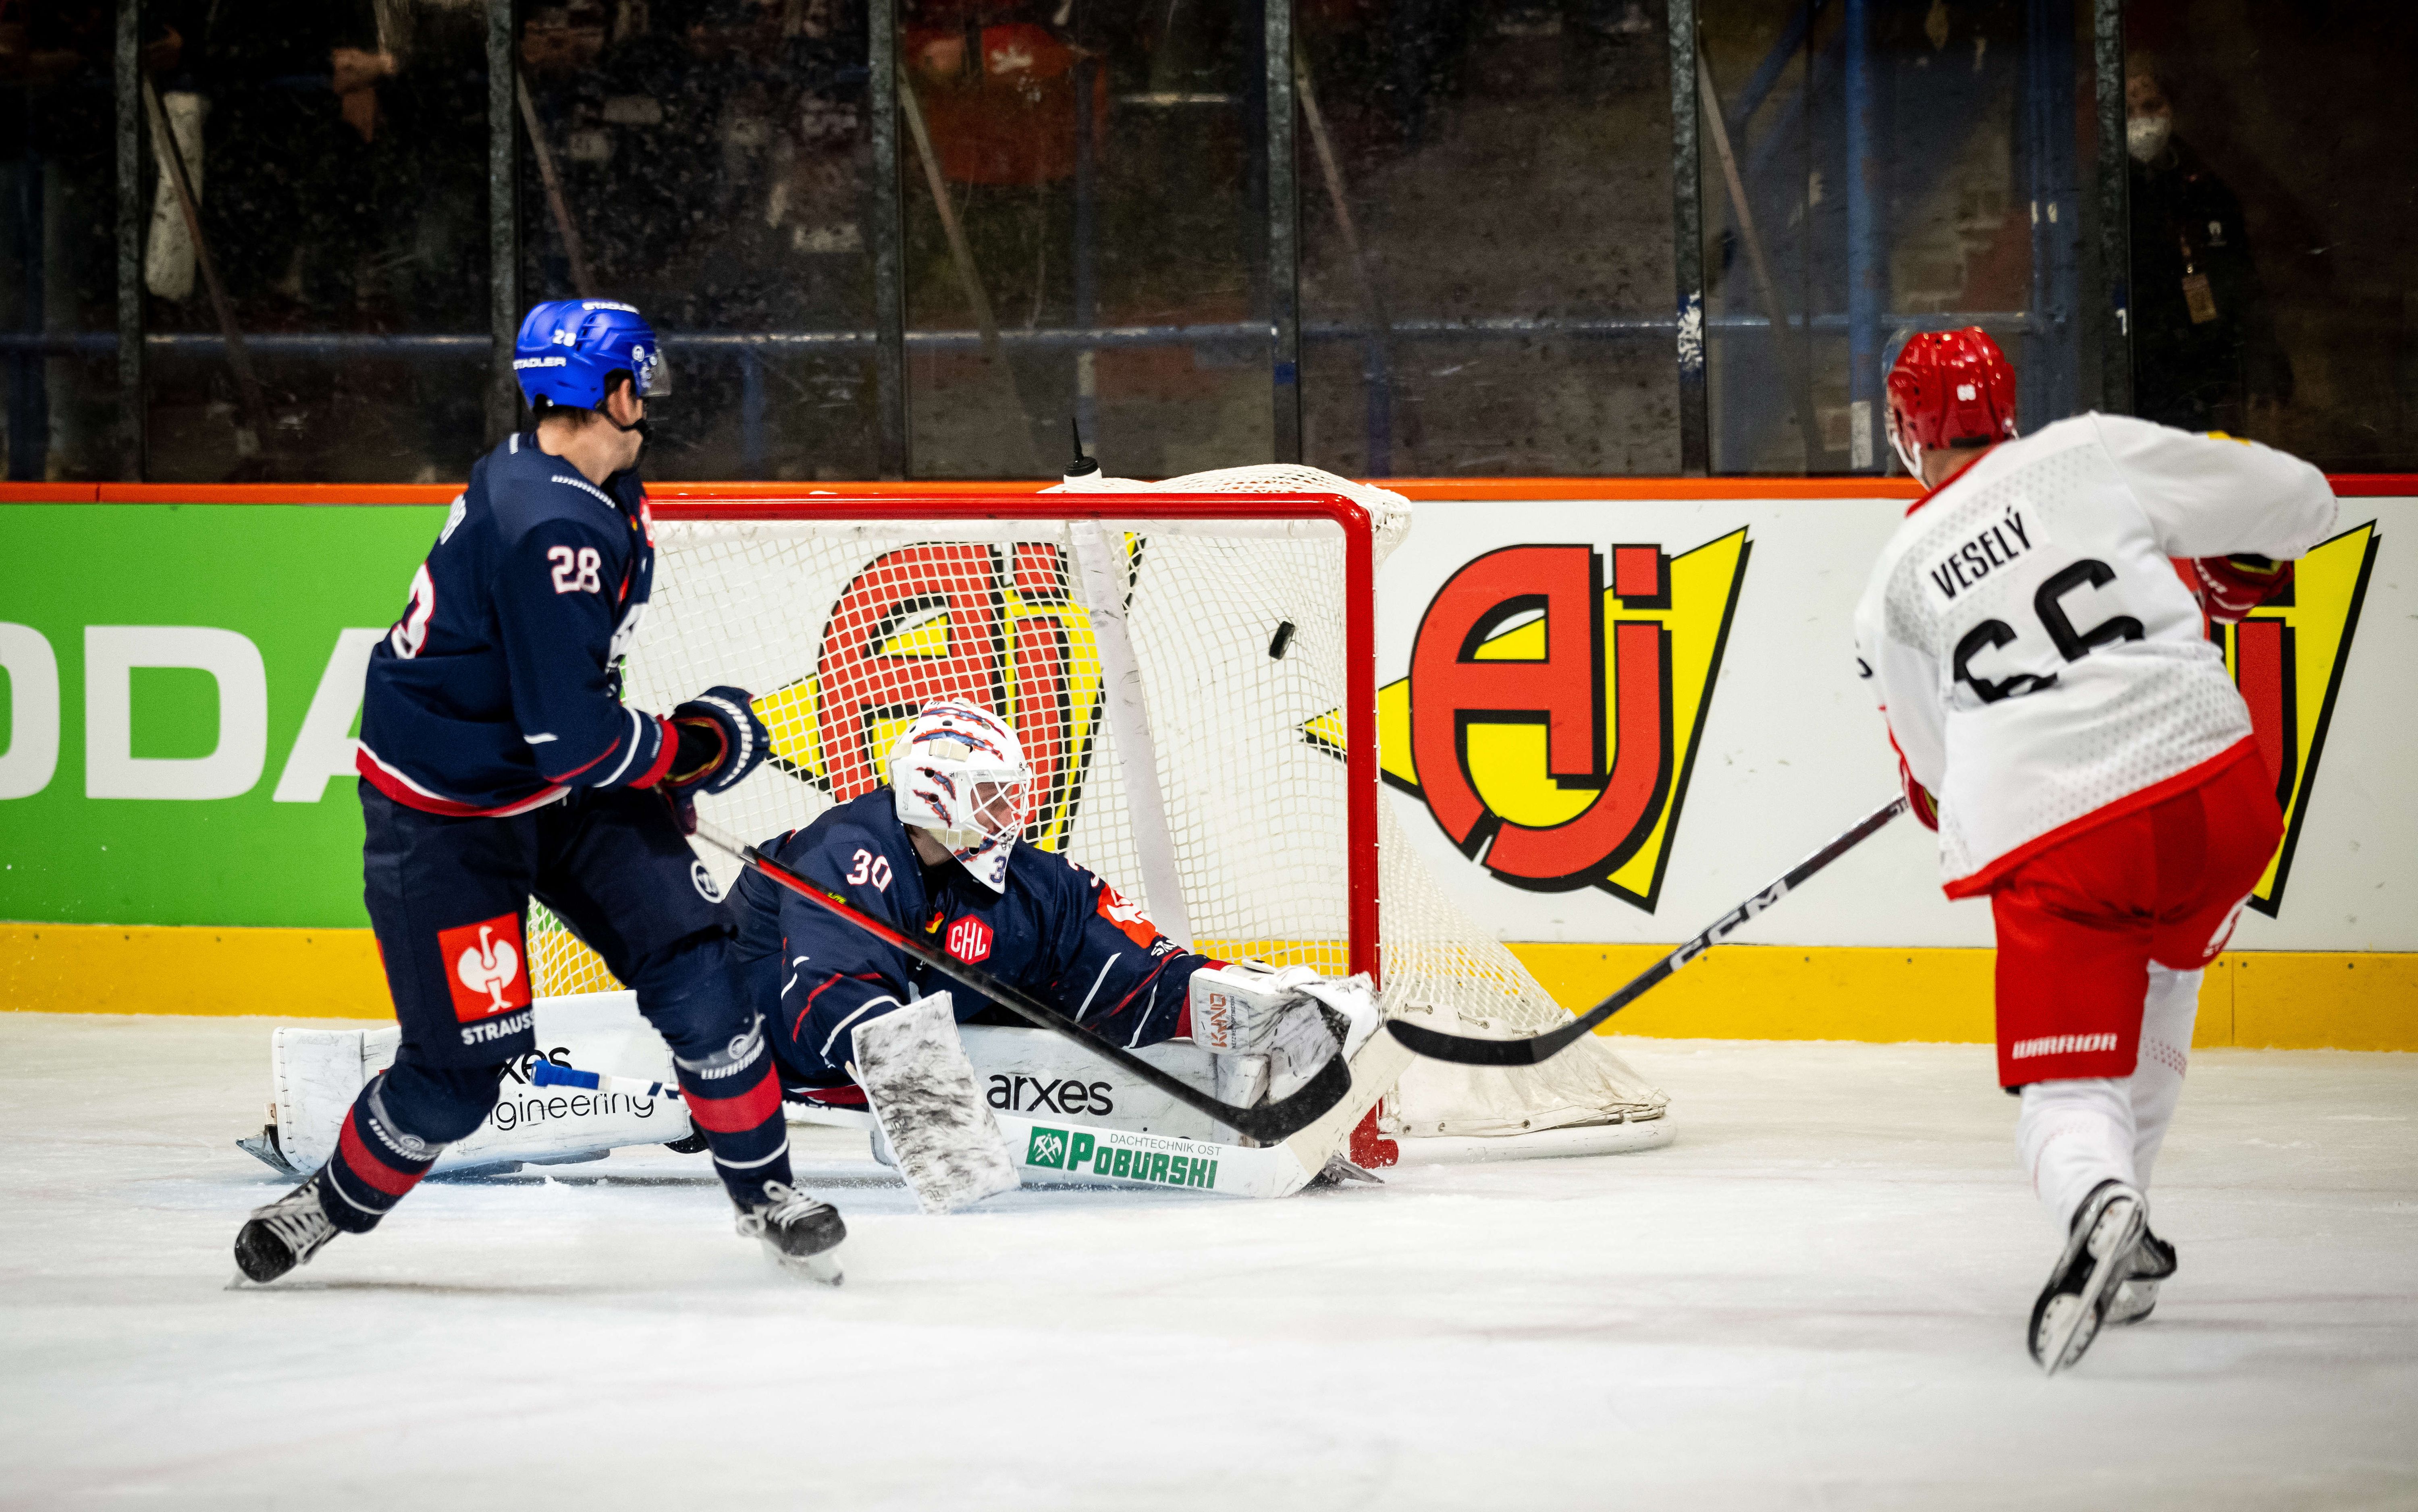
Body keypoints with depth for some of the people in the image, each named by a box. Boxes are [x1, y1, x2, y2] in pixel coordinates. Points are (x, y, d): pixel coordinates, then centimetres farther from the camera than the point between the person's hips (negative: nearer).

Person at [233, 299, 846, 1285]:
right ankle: (331, 1206, 20)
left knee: (689, 960, -3)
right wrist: (690, 749, -13)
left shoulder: (602, 497, 2)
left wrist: (652, 772, 21)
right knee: (462, 1066, -5)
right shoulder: (552, 529, -29)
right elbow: (570, 736, -28)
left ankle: (764, 1191, 7)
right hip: (443, 811, -9)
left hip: (565, 788, 9)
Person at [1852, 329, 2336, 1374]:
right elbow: (2297, 503, 9)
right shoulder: (2097, 454, 7)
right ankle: (2123, 1242, 28)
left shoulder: (1896, 579, 14)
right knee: (2154, 981, 30)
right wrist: (2217, 576, 28)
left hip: (2047, 841, -1)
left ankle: (2095, 1201, -32)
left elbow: (1936, 772, 21)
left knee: (2066, 1086, 3)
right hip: (2215, 790, 1)